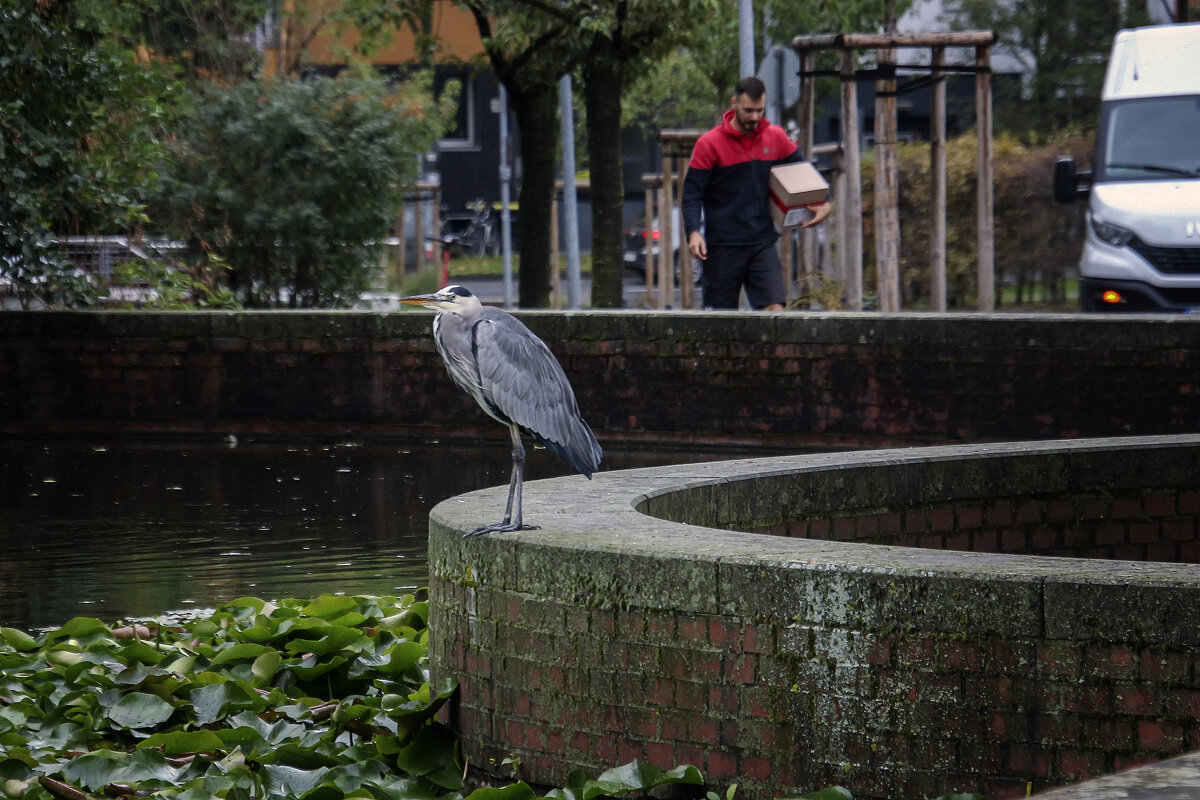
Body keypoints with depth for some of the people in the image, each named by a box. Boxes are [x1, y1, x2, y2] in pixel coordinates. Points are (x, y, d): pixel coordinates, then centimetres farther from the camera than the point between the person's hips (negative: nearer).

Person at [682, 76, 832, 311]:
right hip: (723, 246, -3)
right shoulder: (709, 144, -5)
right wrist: (693, 233, -22)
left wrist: (821, 204, 0)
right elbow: (692, 193, -5)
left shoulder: (776, 137, 6)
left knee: (775, 309, -11)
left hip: (763, 244, 3)